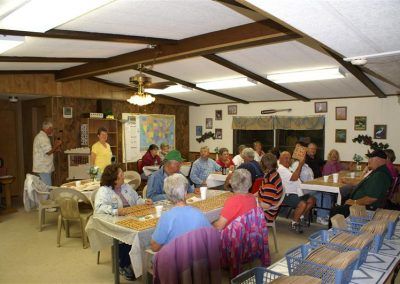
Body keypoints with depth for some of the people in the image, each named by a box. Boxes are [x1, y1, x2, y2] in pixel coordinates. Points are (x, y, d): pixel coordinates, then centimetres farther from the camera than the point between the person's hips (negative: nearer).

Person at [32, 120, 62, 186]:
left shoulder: (41, 136, 19)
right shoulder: (42, 137, -16)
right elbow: (48, 152, -22)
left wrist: (55, 149, 12)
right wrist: (56, 145, -8)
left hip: (43, 168, 11)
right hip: (43, 169, -11)